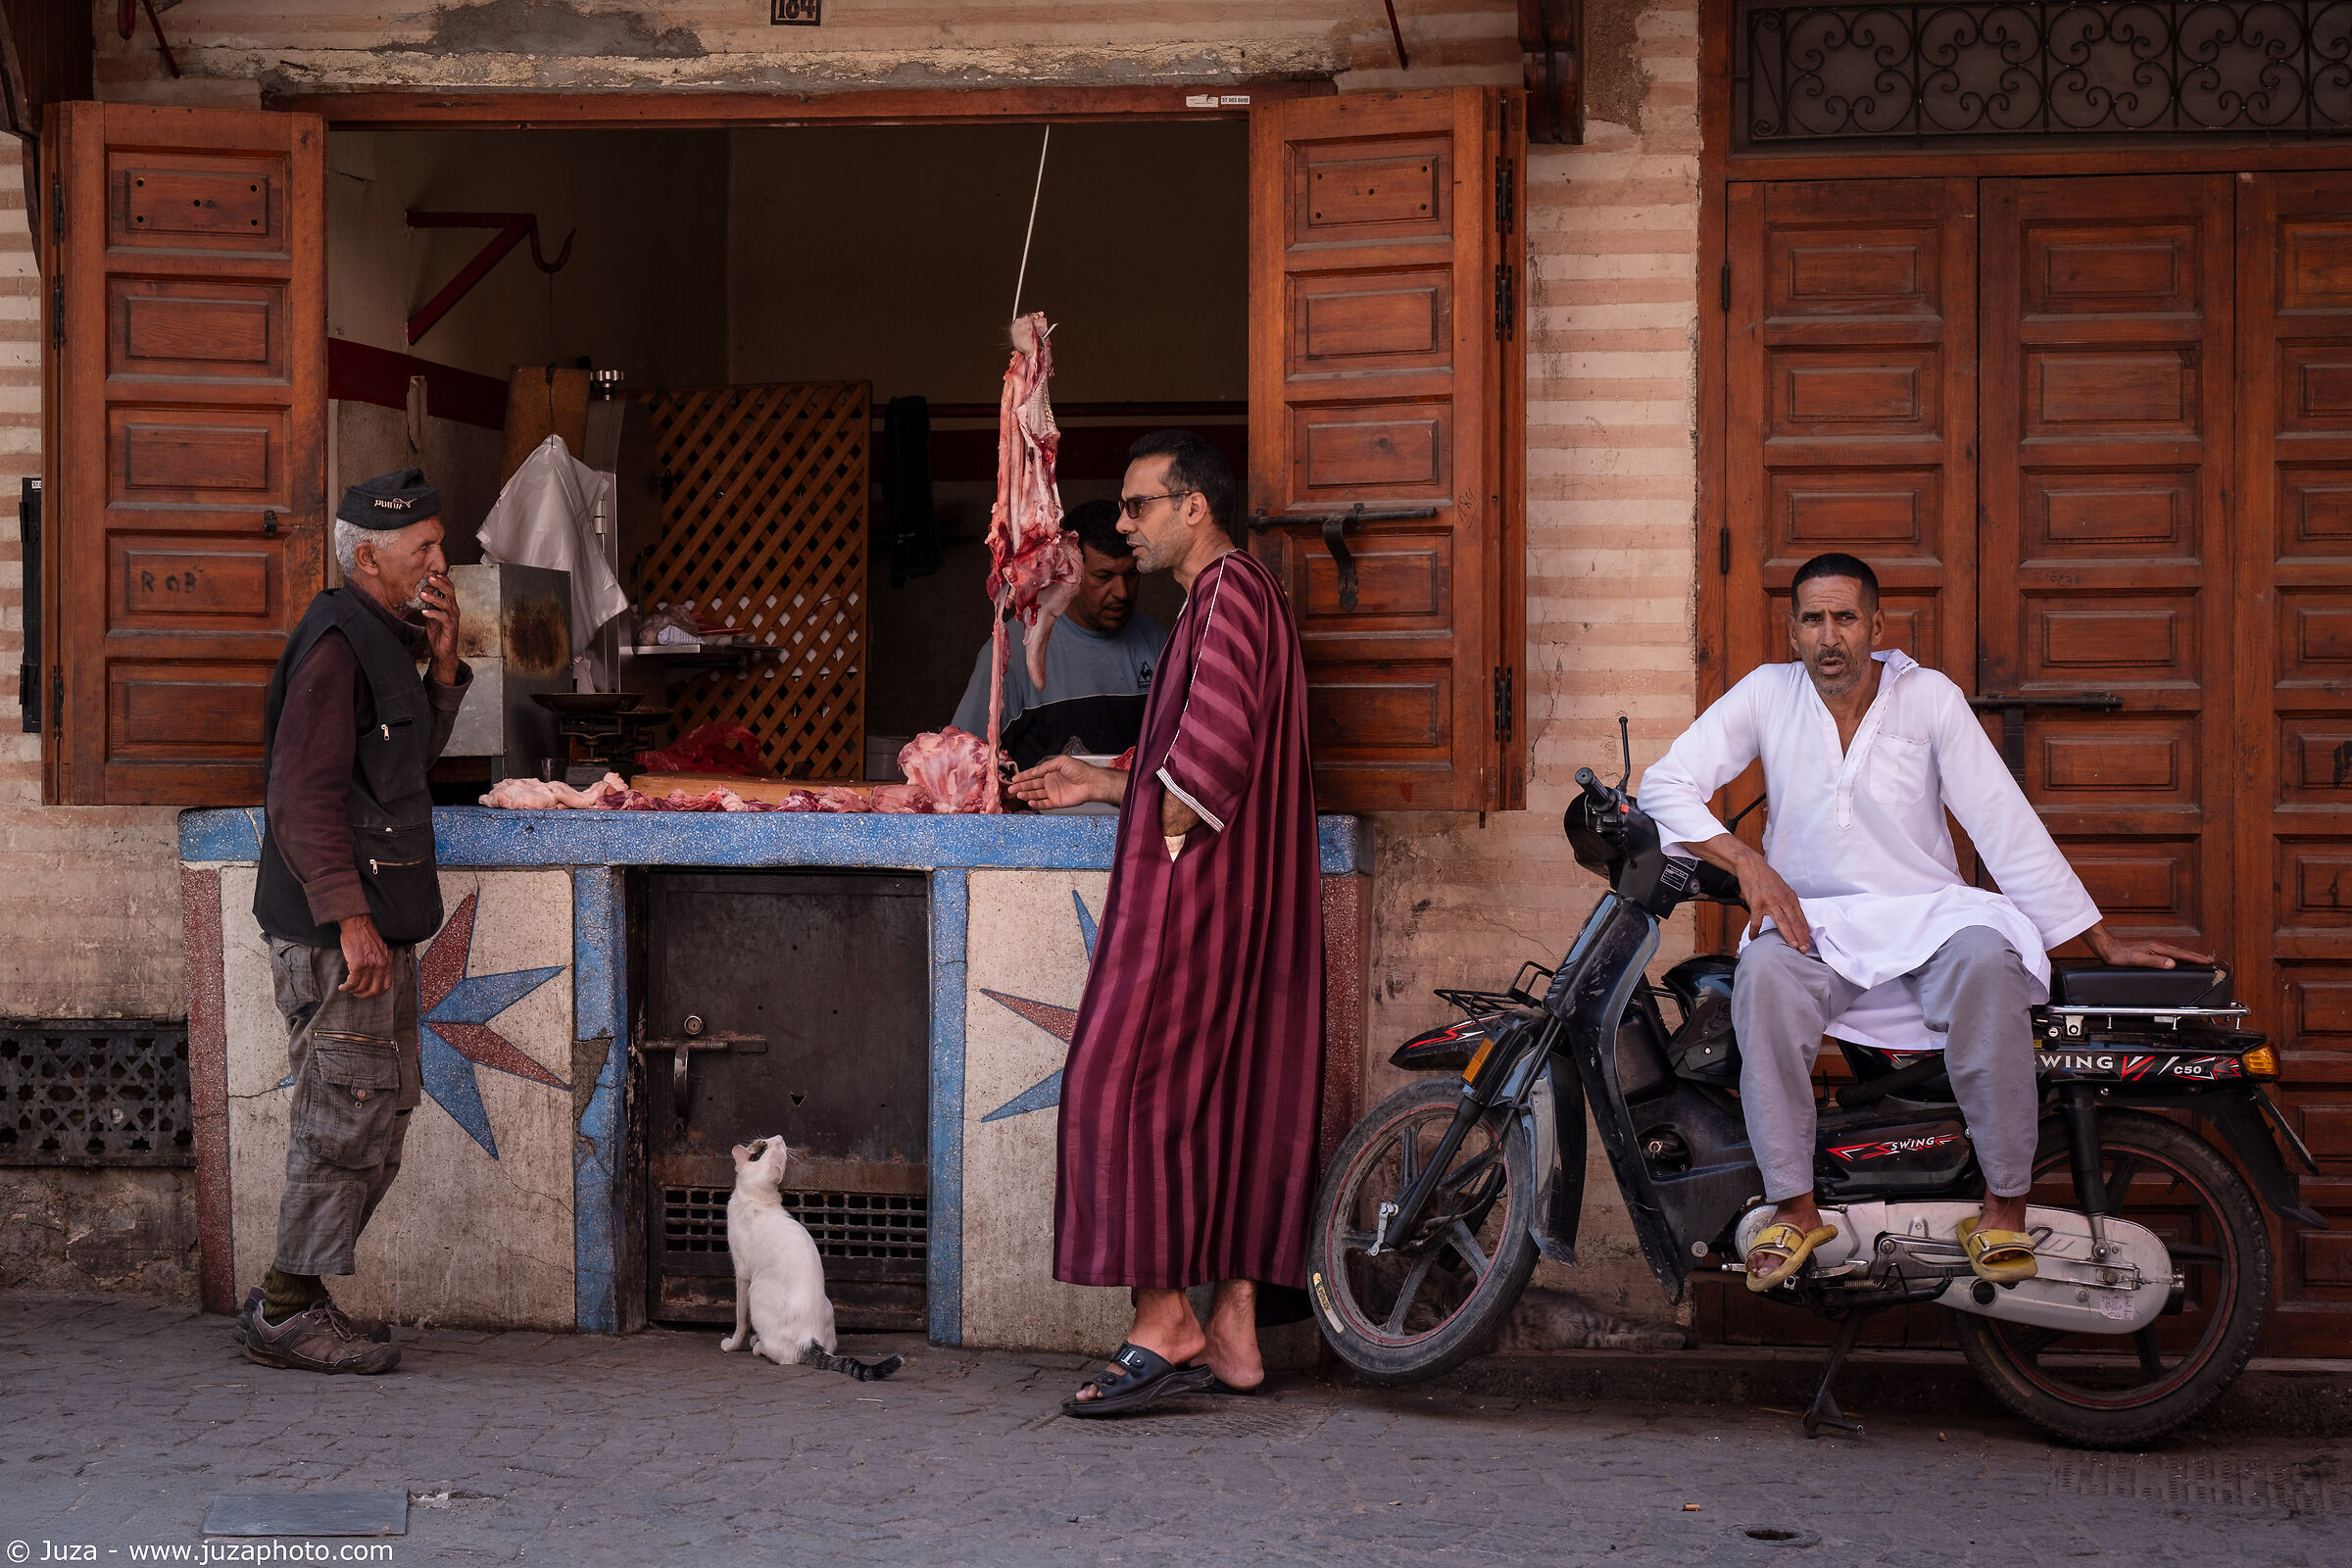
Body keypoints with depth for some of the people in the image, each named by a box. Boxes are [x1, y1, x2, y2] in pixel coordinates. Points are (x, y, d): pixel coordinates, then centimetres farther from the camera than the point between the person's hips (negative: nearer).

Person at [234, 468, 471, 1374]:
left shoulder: (384, 640, 17)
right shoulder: (336, 644, -14)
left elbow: (411, 757, 23)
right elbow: (305, 793, -20)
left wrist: (442, 663, 9)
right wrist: (350, 916, -23)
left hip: (379, 925, 10)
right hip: (336, 926, -10)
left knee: (377, 1119, 12)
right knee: (349, 1117, -7)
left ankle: (293, 1302, 18)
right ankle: (287, 1314, 0)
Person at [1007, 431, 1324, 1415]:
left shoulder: (1229, 593, -12)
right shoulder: (1231, 596, 21)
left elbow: (1216, 740, -25)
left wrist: (1166, 842, -16)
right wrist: (1103, 787, 23)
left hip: (1195, 892, -10)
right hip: (1243, 902, 10)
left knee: (1123, 1088, -9)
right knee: (1231, 1099, 8)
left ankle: (1163, 1323, -8)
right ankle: (1235, 1332, 10)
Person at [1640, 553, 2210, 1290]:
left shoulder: (1929, 696, 0)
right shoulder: (1767, 694, 2)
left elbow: (2004, 822, -1)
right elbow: (1665, 784, -2)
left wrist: (2103, 941, -3)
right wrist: (1747, 862, -18)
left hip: (1928, 912, 0)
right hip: (1813, 921, 0)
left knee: (1987, 959, -35)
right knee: (1763, 972, -35)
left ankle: (2004, 1205, -25)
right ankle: (1794, 1208, -27)